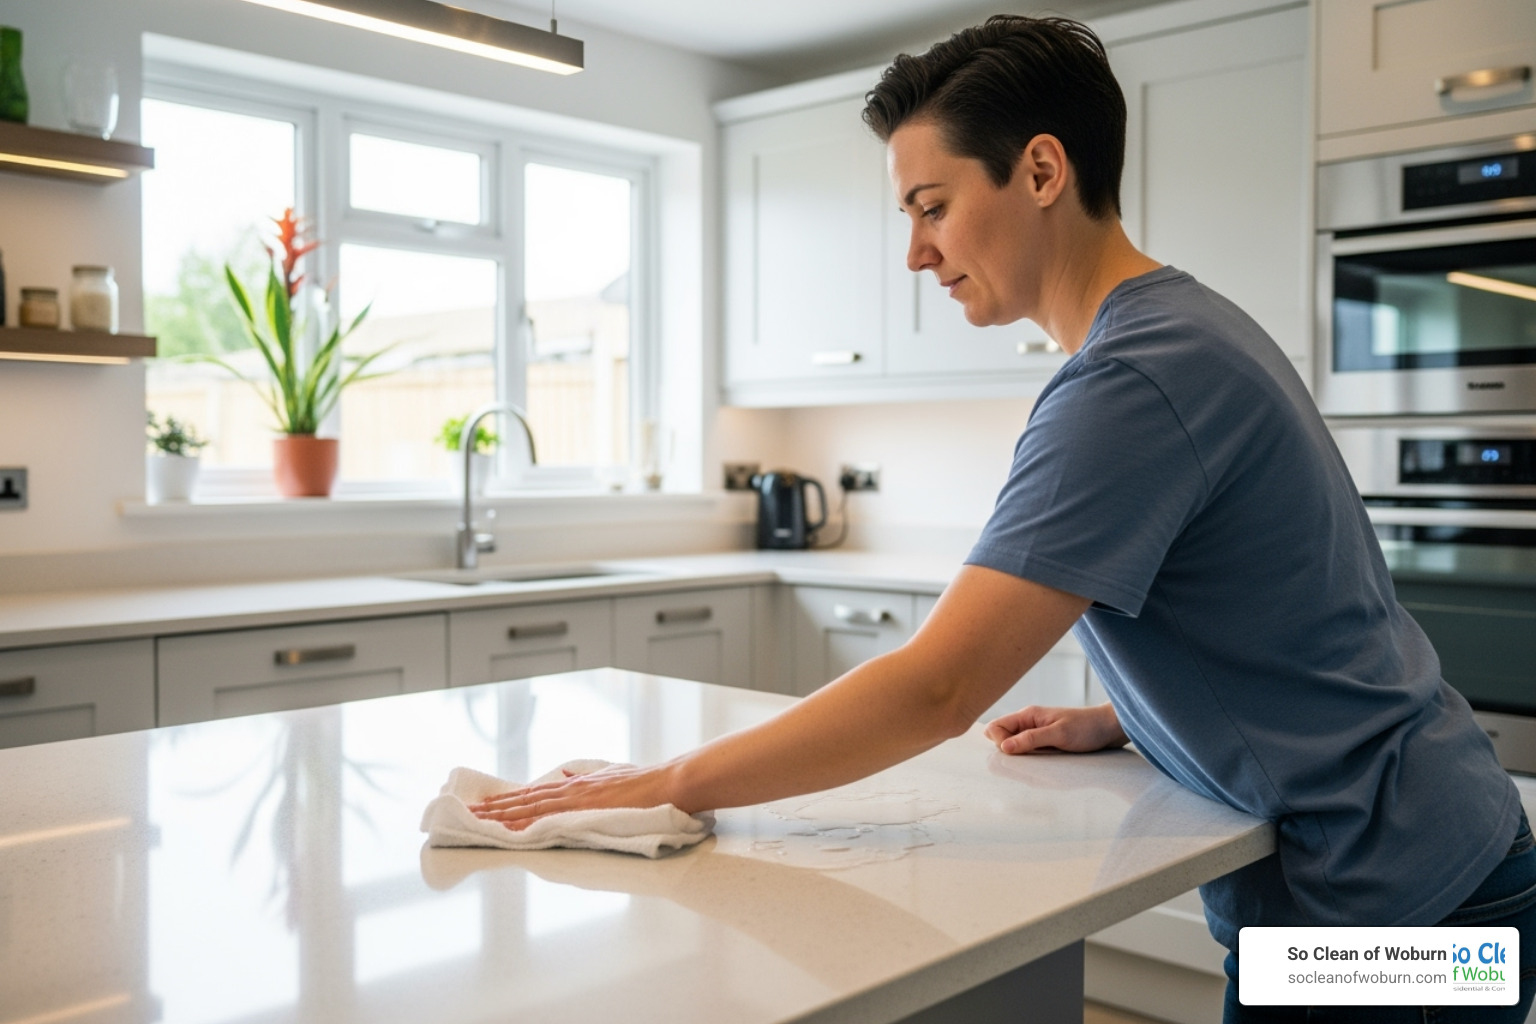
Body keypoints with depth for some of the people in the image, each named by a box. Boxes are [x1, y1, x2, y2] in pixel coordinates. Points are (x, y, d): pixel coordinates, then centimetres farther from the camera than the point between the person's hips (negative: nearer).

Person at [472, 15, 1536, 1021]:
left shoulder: (1136, 378, -25)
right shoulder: (1189, 325, 7)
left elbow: (934, 692, -28)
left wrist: (670, 786, -22)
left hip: (1384, 898, -9)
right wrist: (1113, 720, 6)